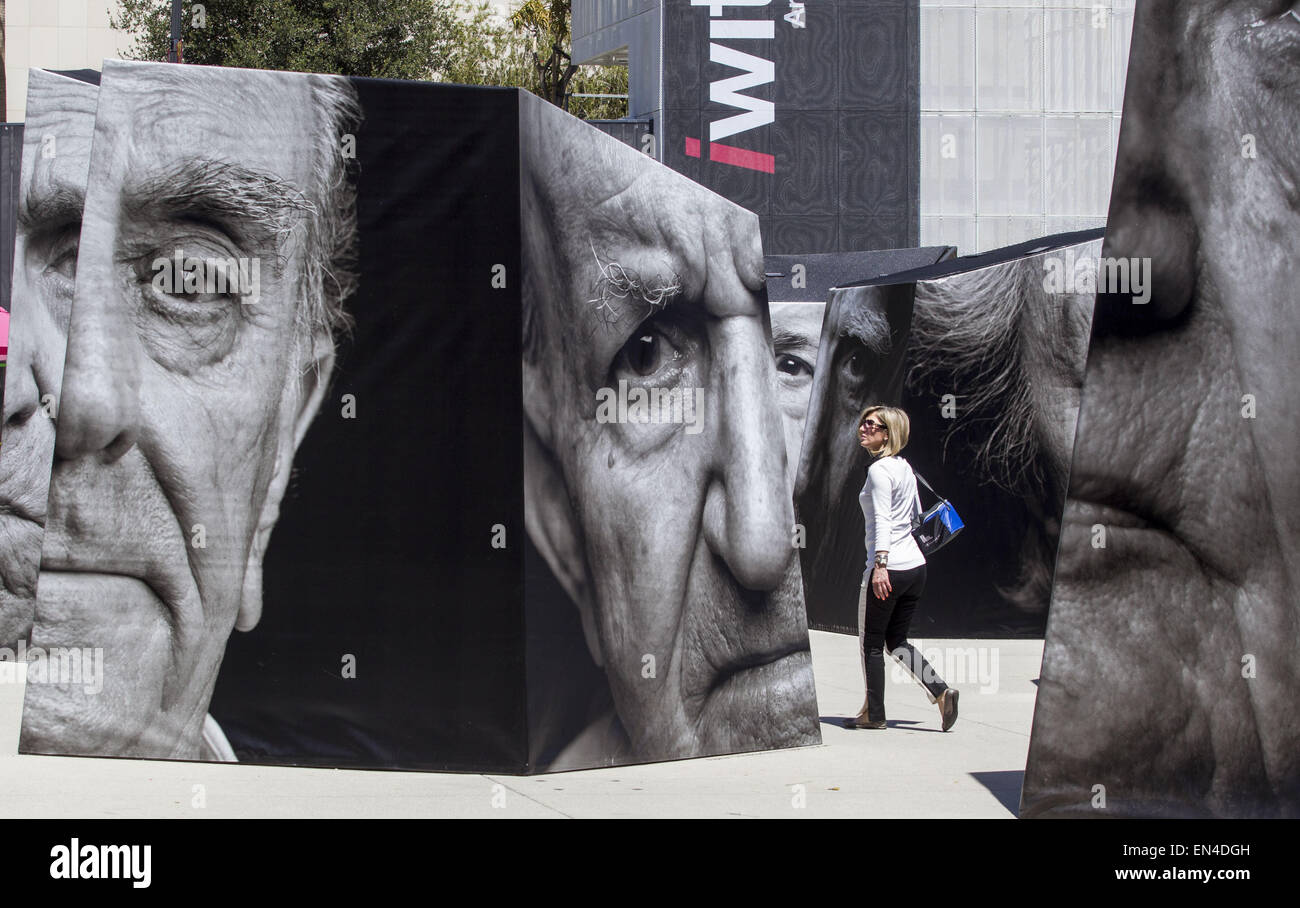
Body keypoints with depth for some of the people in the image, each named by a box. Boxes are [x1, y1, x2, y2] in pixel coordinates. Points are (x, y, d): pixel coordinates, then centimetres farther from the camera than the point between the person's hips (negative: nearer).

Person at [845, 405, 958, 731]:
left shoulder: (879, 470, -11)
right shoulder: (905, 468, 14)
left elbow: (882, 521, -20)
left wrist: (880, 564, -26)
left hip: (888, 569, -8)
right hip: (915, 566, 8)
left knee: (872, 642, 5)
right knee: (896, 641, 16)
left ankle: (874, 714, 11)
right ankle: (940, 690, -1)